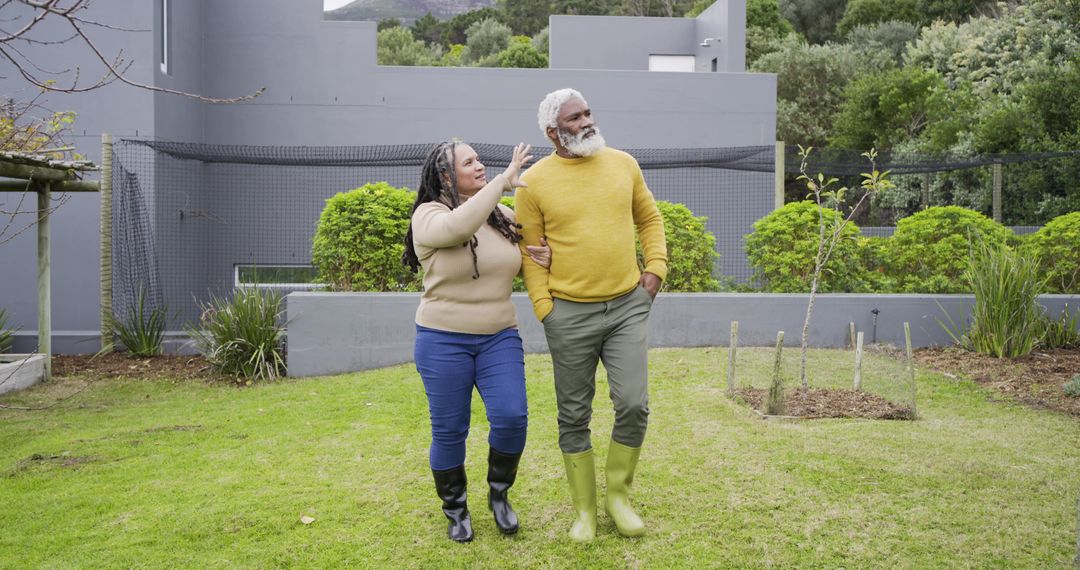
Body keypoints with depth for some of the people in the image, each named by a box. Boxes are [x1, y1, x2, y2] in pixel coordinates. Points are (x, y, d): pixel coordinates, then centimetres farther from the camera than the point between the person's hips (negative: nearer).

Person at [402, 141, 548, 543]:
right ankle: (455, 509, 26)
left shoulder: (504, 218, 6)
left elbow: (521, 266, 21)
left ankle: (499, 493, 16)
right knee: (449, 431, 4)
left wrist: (544, 261, -3)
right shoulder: (429, 215, -8)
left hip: (499, 337, 3)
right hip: (443, 341, -3)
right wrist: (503, 182, -25)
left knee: (511, 418, -10)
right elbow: (458, 227, -32)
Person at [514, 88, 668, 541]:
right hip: (569, 313, -2)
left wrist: (656, 267, 5)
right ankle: (584, 509, 23)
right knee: (574, 416, 7)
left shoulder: (623, 164, 5)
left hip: (629, 305, 2)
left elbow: (649, 218, 16)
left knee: (634, 405, -4)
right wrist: (543, 307, -7)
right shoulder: (535, 181, -5)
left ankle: (618, 495, 19)